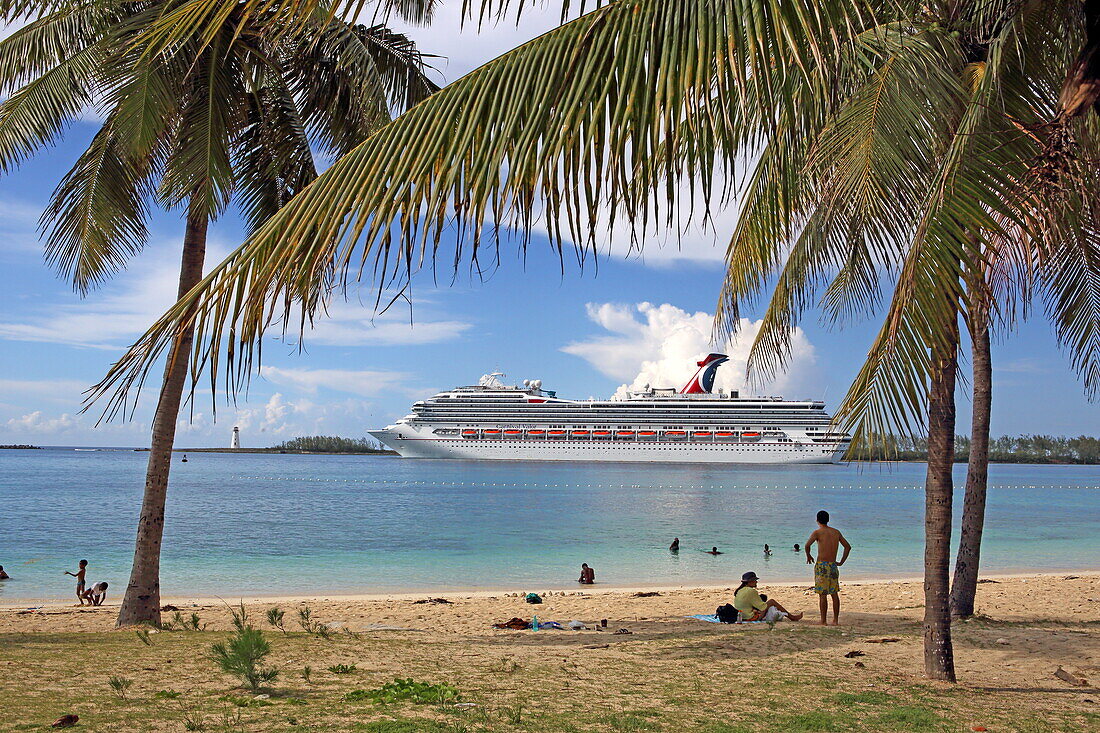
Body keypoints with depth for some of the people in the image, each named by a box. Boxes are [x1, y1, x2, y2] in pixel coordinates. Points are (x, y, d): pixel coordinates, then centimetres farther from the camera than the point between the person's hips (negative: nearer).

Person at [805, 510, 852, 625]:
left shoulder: (818, 532, -6)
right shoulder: (836, 532, 10)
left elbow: (807, 545, -20)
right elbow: (848, 547, 15)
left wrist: (808, 556, -2)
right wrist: (841, 562, 17)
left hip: (822, 565, -5)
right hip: (833, 565, 5)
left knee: (823, 594, -1)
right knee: (834, 594, 13)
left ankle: (823, 621, 1)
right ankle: (835, 620, 16)